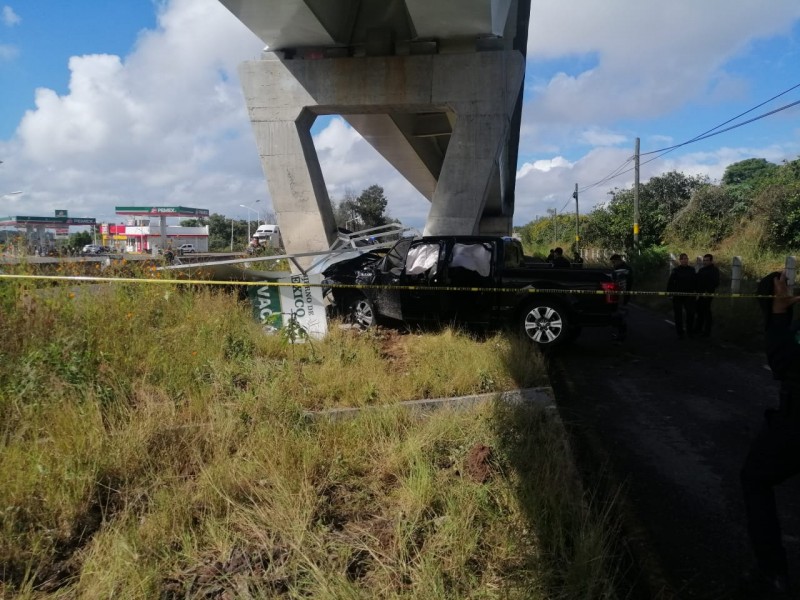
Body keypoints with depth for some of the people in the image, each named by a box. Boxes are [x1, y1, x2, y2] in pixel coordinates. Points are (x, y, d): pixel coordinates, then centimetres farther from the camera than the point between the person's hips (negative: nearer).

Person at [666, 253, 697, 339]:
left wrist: (695, 290, 2)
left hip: (689, 295, 2)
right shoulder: (676, 270, -3)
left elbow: (695, 281, 10)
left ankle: (690, 331, 16)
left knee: (691, 312, -2)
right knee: (678, 314, 4)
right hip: (677, 295, -2)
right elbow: (670, 282, -4)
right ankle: (680, 333, 13)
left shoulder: (692, 270, 5)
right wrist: (669, 292, -10)